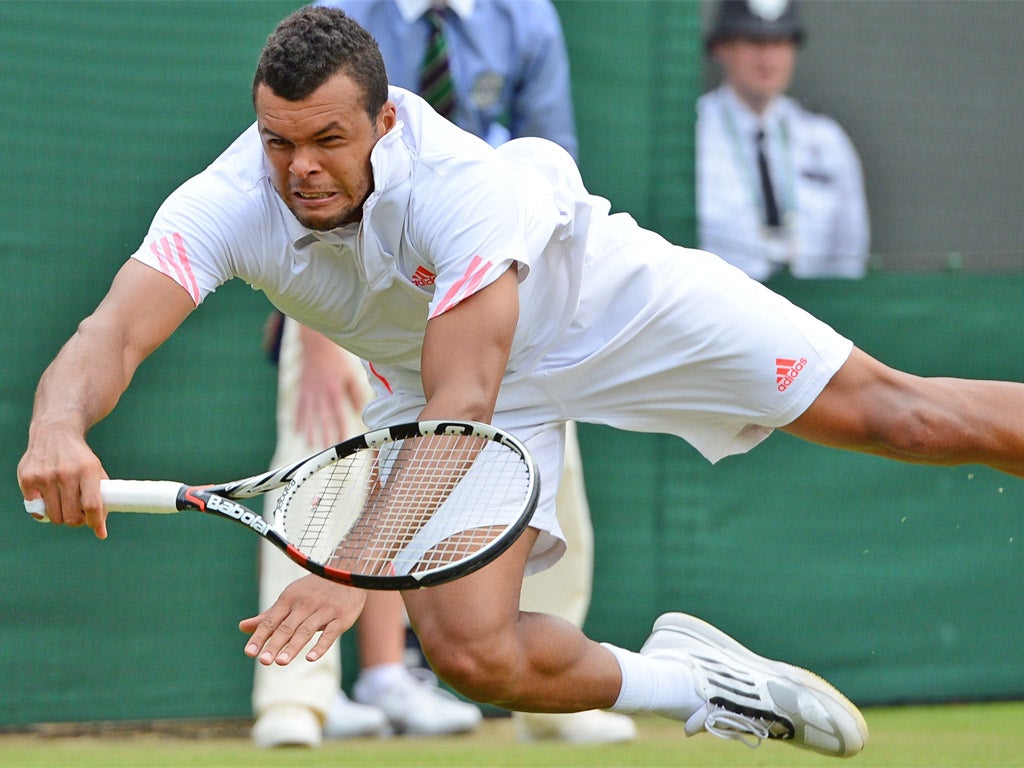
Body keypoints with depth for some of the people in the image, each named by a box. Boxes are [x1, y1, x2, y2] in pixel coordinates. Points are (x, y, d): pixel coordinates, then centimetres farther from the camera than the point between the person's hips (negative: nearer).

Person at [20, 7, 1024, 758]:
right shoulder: (227, 207, -29)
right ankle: (691, 679, 9)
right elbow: (114, 332, -43)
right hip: (443, 373, 3)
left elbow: (460, 406, -45)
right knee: (471, 652, -16)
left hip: (599, 297, -3)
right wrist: (59, 428, -67)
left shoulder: (462, 184, -39)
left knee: (895, 416, -5)